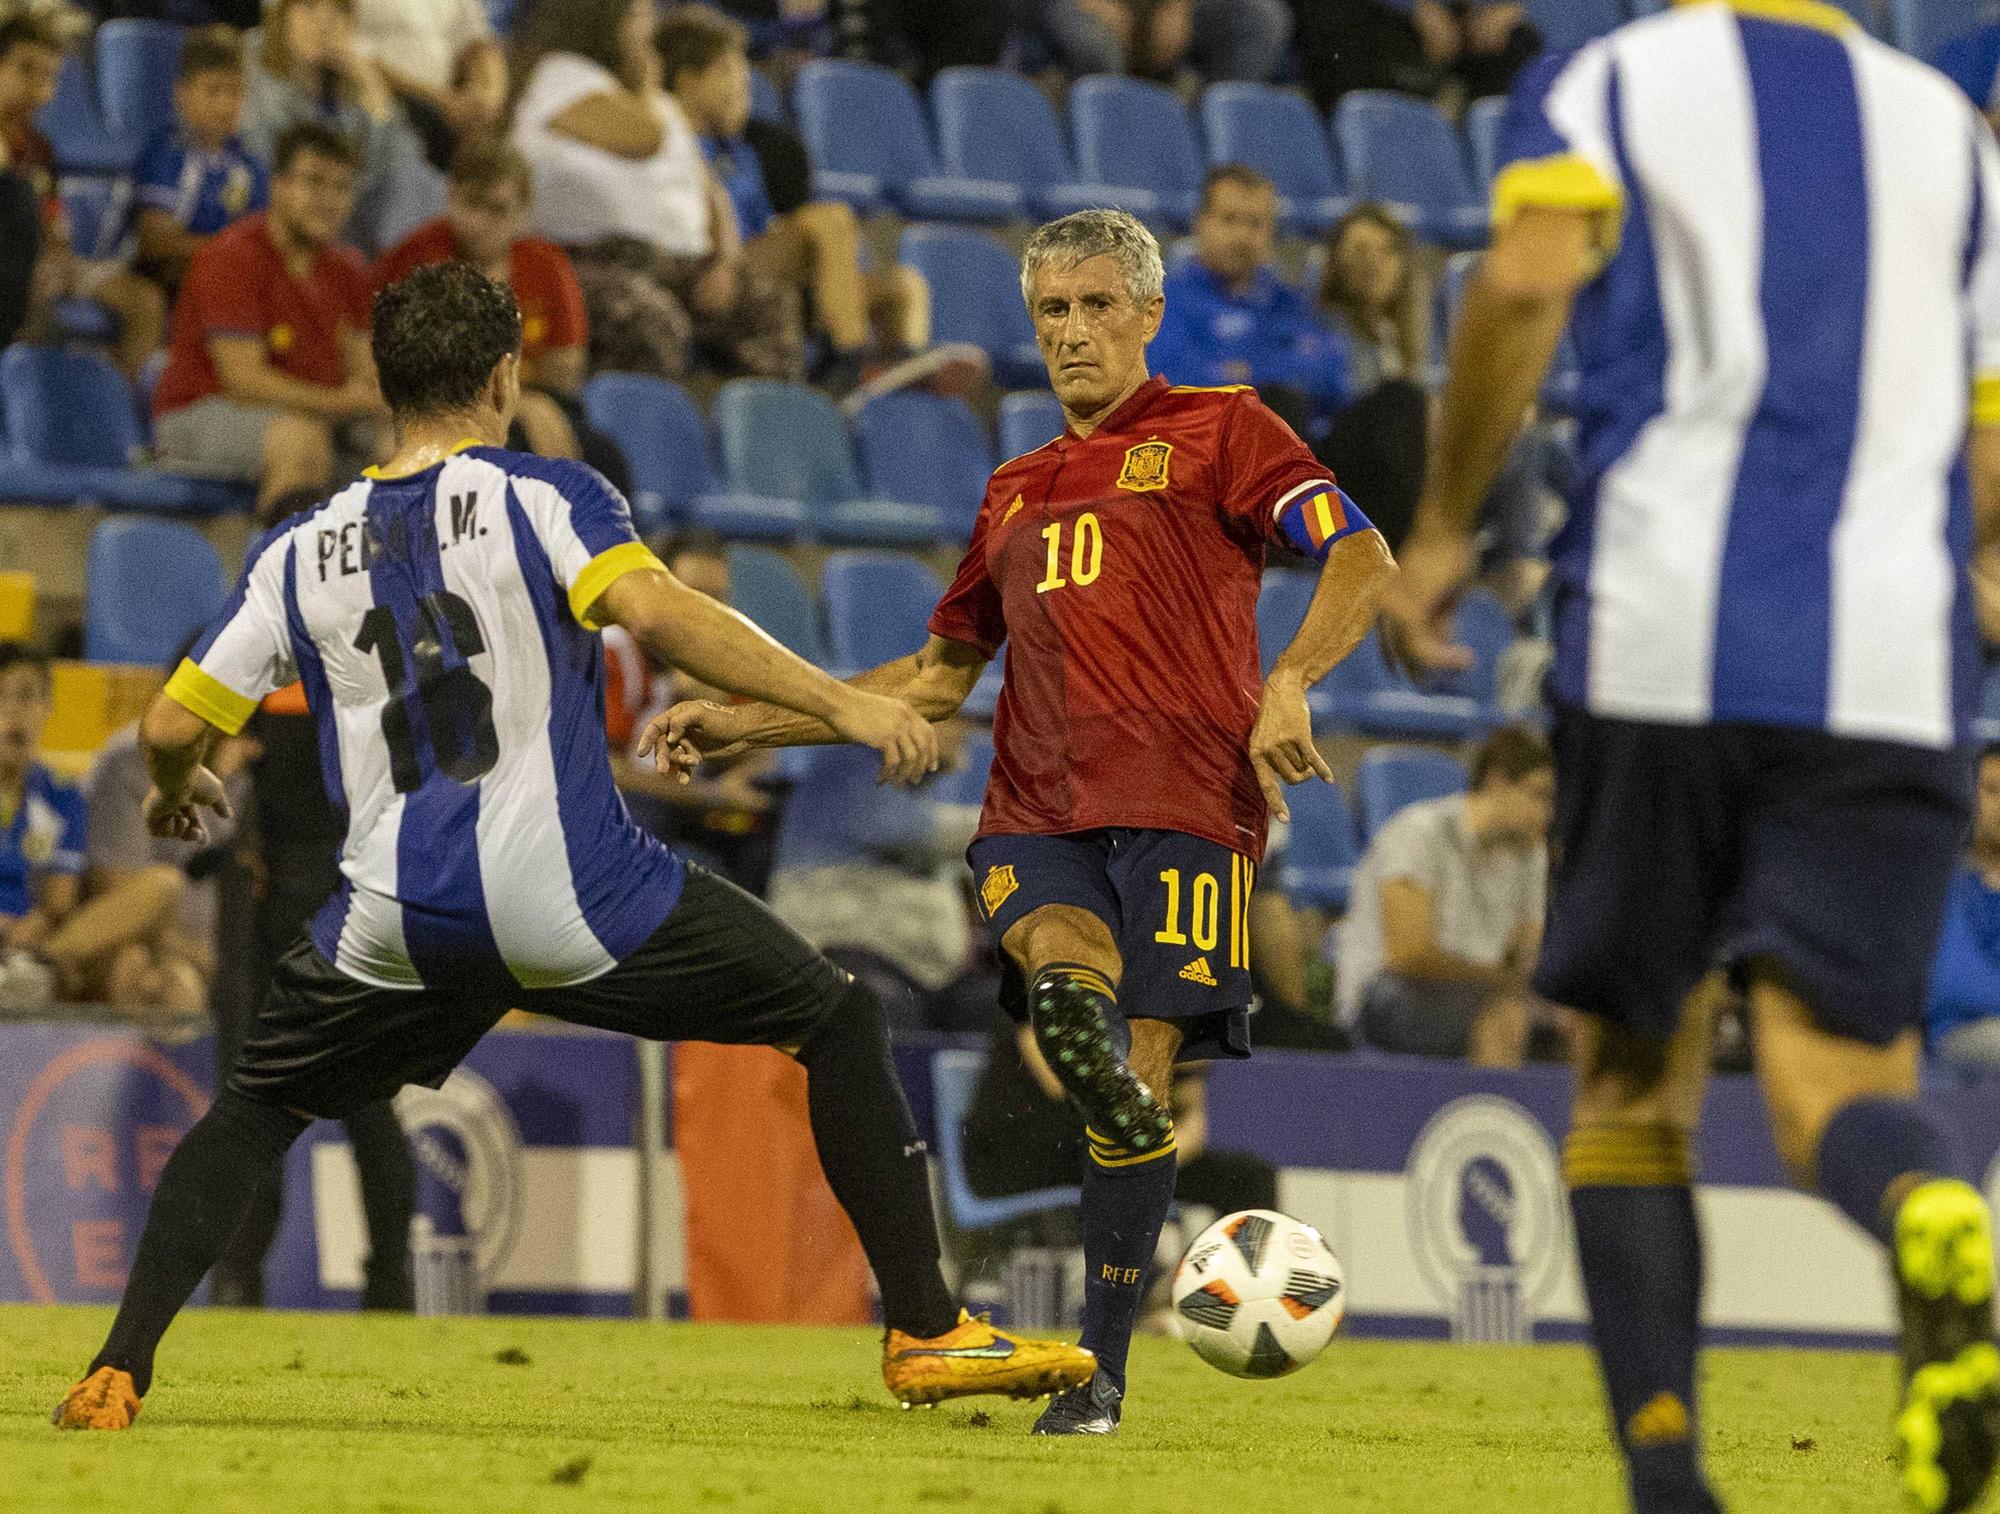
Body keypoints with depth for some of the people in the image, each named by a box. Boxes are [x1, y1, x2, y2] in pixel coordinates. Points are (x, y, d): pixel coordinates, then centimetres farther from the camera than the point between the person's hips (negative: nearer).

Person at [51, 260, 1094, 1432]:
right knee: (841, 1026, 10)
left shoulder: (302, 554, 12)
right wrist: (840, 701, -19)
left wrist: (178, 790, 36)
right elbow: (652, 608, -18)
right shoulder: (544, 498, 2)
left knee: (252, 1111, 25)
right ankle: (927, 1333, 4)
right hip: (570, 893, -3)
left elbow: (173, 726, 12)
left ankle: (118, 1376, 10)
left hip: (394, 923, 3)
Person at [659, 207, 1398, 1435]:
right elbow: (939, 679, 33)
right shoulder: (1017, 492, 27)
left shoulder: (1217, 431, 10)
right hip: (1037, 808, 5)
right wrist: (751, 722, 26)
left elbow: (1364, 560, -2)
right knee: (1061, 969, -32)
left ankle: (1100, 1370, -5)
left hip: (1182, 797, -5)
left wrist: (1289, 682, -20)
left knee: (1140, 1070, -10)